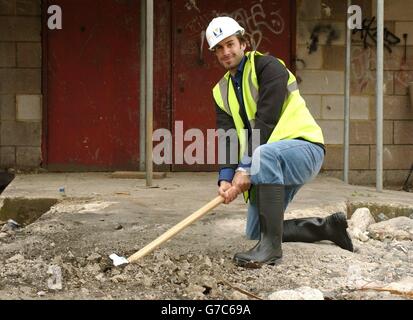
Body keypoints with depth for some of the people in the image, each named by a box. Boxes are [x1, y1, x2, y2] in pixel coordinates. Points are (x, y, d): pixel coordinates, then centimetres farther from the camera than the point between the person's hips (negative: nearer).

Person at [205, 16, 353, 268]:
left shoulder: (267, 66, -10)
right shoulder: (222, 91, 12)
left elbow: (265, 122, -20)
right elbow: (227, 138, -1)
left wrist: (245, 169, -24)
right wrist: (226, 177, -18)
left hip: (304, 146, -8)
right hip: (269, 166, 9)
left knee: (263, 154, -41)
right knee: (255, 232, 9)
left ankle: (271, 247, -33)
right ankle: (328, 227, 21)